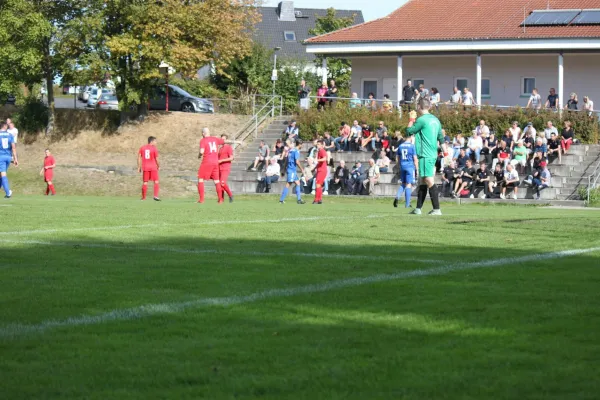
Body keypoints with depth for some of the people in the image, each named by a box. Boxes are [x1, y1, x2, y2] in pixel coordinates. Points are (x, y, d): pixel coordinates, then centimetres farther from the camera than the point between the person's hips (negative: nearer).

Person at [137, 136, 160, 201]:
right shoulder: (154, 148, -7)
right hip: (153, 167, -4)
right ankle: (156, 196, -9)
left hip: (145, 168, 4)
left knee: (145, 182, 9)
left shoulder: (142, 148, 5)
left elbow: (139, 157, 3)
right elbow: (156, 159, -7)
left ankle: (143, 197, 9)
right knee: (156, 181, 3)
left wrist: (139, 167, 9)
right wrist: (159, 166, 9)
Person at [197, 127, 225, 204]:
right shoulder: (215, 139, 9)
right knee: (216, 180, 13)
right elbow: (226, 141, 20)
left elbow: (201, 152, -19)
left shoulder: (203, 140, -7)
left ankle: (201, 199, -4)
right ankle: (220, 199, 11)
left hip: (206, 162, -5)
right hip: (215, 162, 5)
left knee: (200, 179, 4)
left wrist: (199, 155, 4)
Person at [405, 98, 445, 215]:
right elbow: (441, 137, 17)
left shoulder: (421, 120, -12)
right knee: (422, 181, 13)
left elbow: (409, 132, -2)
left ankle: (437, 209, -16)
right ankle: (418, 208, 18)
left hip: (425, 155, -9)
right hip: (433, 154, 9)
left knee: (429, 181, -11)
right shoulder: (435, 120, 13)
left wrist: (411, 120, 12)